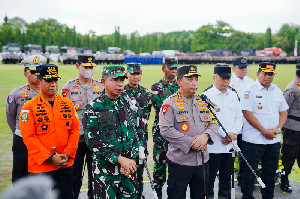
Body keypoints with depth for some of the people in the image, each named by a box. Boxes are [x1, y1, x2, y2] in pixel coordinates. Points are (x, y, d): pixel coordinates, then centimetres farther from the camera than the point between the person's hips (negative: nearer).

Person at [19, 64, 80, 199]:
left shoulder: (67, 103, 7)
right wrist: (49, 158, -14)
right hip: (40, 166, -3)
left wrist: (67, 154, -5)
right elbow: (28, 137, -11)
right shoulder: (29, 107, -6)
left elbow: (75, 129, 6)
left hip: (66, 165, 3)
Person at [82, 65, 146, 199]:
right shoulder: (93, 108, -7)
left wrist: (133, 159, -5)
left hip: (130, 167, 4)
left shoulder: (131, 104, 6)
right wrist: (119, 159, -17)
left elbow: (140, 131, 7)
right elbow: (92, 140, -13)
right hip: (105, 169, -4)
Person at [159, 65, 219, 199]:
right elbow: (166, 130, -16)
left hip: (202, 160, 5)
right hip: (180, 161, -5)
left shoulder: (204, 102, 11)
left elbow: (214, 123, 11)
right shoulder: (170, 103, -7)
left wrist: (205, 136, -12)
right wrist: (191, 143, -18)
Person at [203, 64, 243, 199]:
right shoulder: (207, 95, -7)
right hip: (213, 146, -5)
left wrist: (232, 134, -4)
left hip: (229, 145, 6)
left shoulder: (233, 95, 12)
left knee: (226, 178, 15)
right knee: (209, 178, 3)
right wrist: (226, 134, -14)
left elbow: (239, 117, 11)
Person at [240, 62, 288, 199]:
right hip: (254, 140, -5)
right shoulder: (250, 91, -7)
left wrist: (278, 129, -4)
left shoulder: (277, 91, 12)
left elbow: (283, 112, 13)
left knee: (270, 171, 14)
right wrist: (265, 131, -15)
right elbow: (247, 114, -14)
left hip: (274, 140, 6)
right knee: (249, 171, 0)